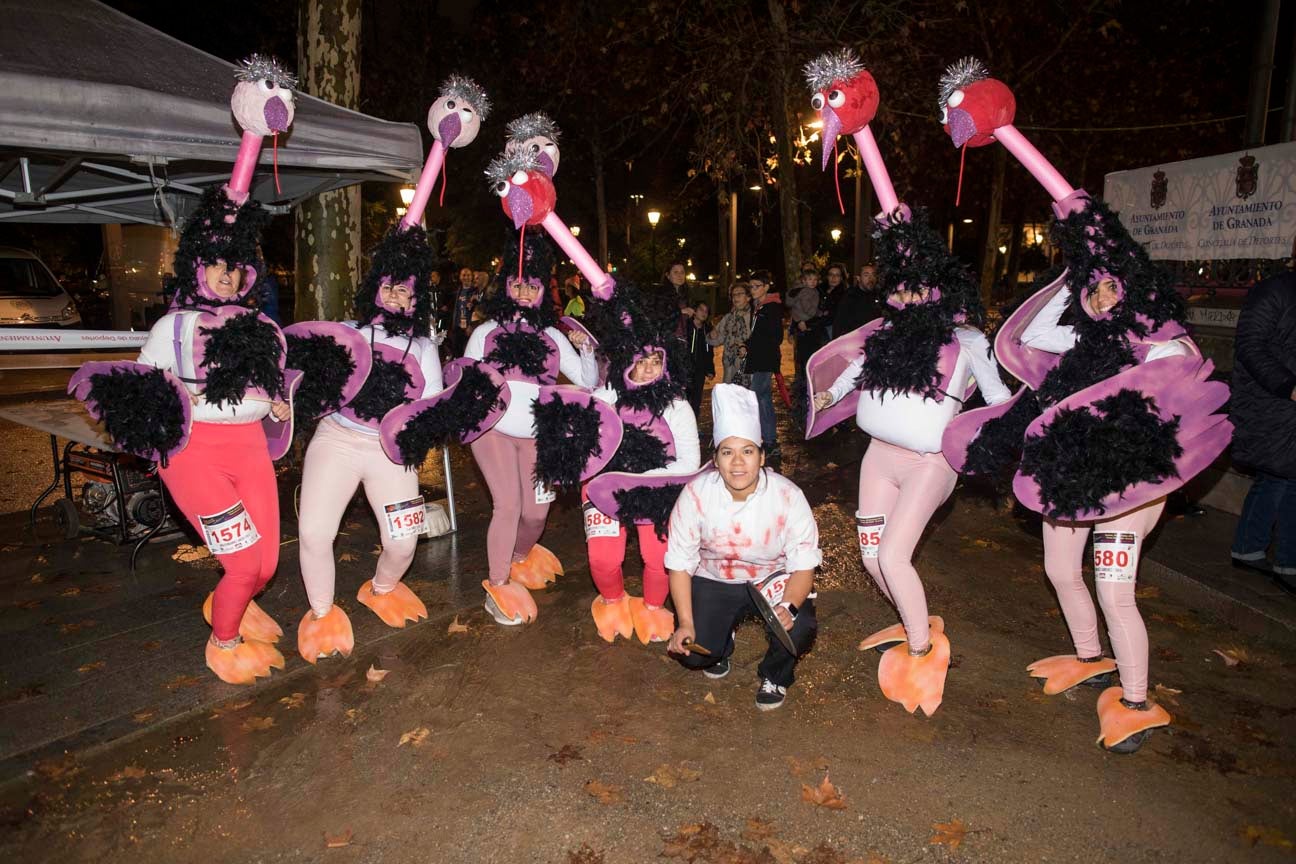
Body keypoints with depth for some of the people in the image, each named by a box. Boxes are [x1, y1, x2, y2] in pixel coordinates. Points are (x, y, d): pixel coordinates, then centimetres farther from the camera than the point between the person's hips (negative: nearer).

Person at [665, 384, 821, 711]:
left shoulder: (787, 496, -23)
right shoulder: (696, 494, -21)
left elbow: (803, 564, -17)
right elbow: (679, 563, -11)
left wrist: (788, 607, -36)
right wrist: (685, 624, -19)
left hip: (773, 578, 0)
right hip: (714, 580, 1)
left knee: (798, 630, -27)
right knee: (694, 653, -16)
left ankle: (775, 676, 10)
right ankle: (722, 638, 24)